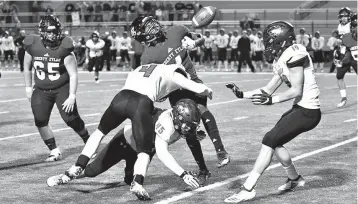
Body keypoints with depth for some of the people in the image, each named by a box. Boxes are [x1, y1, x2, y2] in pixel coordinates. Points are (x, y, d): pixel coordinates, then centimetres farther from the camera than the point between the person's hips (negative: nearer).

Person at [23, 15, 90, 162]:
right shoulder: (32, 46, -11)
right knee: (40, 121, -7)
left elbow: (73, 74, -15)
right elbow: (27, 68, 8)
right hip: (41, 90, 3)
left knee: (71, 119, -9)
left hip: (62, 88, -3)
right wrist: (28, 87, 9)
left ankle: (88, 142, 16)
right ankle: (54, 151, 7)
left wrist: (72, 96, -20)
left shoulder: (64, 49, -19)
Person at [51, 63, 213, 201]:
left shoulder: (140, 69, 40)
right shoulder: (172, 74, 25)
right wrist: (208, 93, 41)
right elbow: (200, 89, 20)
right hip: (142, 103, -4)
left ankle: (77, 168, 21)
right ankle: (138, 183, -22)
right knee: (144, 151, 4)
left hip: (122, 96, 4)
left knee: (100, 132, 29)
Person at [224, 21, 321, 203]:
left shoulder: (294, 54, -17)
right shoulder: (282, 59, 12)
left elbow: (296, 91, -21)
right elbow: (268, 90, 17)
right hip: (301, 108, 9)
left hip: (308, 111, -9)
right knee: (275, 142, 15)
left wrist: (272, 100, -29)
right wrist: (242, 94, 13)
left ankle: (248, 189, -13)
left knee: (270, 140, -12)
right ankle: (294, 179, 35)